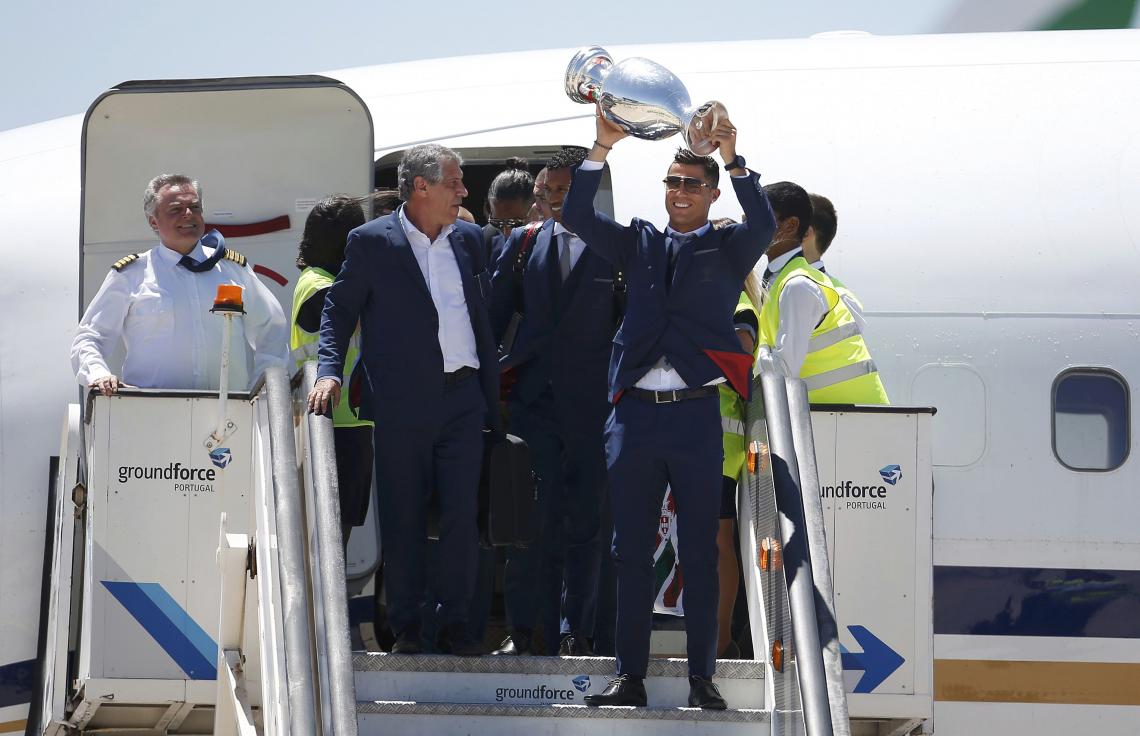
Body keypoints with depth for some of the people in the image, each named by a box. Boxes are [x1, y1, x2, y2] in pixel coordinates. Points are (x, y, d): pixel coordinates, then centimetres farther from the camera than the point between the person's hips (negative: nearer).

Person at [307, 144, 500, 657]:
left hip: (463, 400, 3)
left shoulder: (468, 240, 10)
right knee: (403, 520, 3)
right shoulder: (372, 242, -1)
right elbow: (338, 309, 3)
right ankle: (406, 626, 12)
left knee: (462, 518, 1)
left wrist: (492, 396, 11)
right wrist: (329, 371, -13)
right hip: (402, 405, -3)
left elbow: (484, 316, 16)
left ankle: (454, 623, 10)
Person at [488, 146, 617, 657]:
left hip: (593, 404, -2)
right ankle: (521, 629, 7)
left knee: (584, 523, 1)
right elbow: (495, 313, 11)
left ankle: (573, 632, 6)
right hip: (533, 400, 2)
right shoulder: (524, 242, 9)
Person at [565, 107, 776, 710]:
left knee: (700, 552, 2)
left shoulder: (728, 248, 7)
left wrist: (733, 160, -24)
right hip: (634, 412, 2)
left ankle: (701, 677, 7)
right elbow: (577, 216, 2)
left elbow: (763, 225, -13)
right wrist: (602, 148, -10)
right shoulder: (639, 243, 13)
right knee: (631, 551, 5)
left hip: (696, 416, -2)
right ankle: (629, 676, 9)